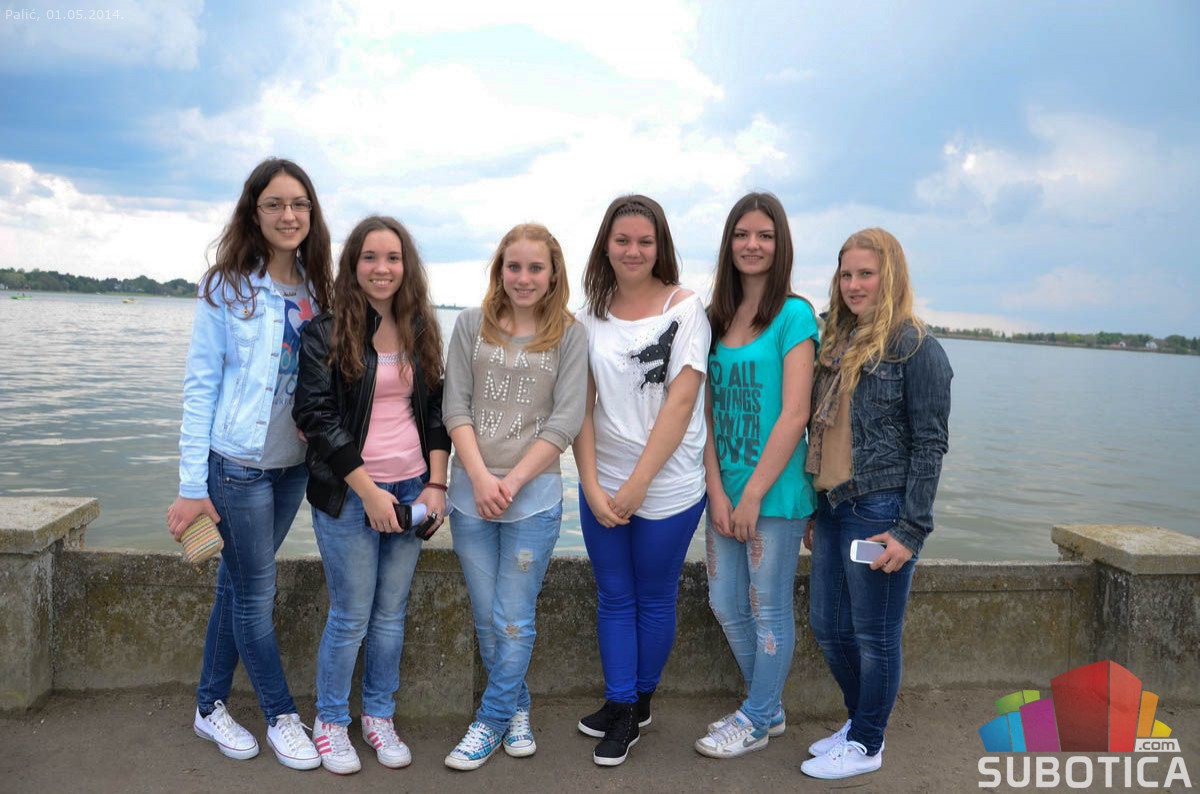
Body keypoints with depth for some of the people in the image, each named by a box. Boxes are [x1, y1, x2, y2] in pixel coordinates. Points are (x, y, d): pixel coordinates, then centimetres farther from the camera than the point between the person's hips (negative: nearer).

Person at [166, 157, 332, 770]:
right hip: (239, 463, -5)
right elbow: (200, 386, -9)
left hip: (294, 464, 5)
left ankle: (210, 707, 31)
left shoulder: (316, 289, 5)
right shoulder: (226, 288, -9)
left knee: (237, 582, 16)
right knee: (256, 592, 5)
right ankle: (282, 717, 22)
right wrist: (192, 485, -11)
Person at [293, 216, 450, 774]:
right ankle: (330, 722, 25)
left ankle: (379, 715, 30)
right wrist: (368, 490, -14)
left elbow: (436, 412, 10)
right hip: (348, 495, -4)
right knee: (351, 617, 4)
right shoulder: (326, 332, -5)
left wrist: (436, 484, 0)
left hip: (411, 492, 4)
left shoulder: (421, 331, 8)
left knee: (391, 614, 12)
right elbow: (316, 415, -11)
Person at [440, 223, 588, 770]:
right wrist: (480, 477, -12)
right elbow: (455, 407, 0)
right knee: (486, 618, 11)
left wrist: (512, 481, -12)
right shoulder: (471, 325, 5)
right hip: (471, 491, 2)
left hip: (534, 493, -2)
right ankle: (517, 708, 30)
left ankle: (491, 721, 19)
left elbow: (566, 420, -6)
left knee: (514, 619, 3)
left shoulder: (570, 336, 0)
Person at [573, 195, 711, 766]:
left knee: (654, 601, 11)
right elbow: (582, 405, 2)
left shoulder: (684, 308, -8)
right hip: (601, 485, 4)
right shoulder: (591, 315, 4)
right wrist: (592, 485, -8)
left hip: (667, 487, -3)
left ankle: (638, 703, 30)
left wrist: (637, 484, -15)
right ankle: (620, 708, 27)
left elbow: (680, 402, -14)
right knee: (613, 598, 12)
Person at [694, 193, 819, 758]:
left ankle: (756, 721, 28)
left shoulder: (793, 315, -10)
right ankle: (768, 708, 35)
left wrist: (753, 495, -16)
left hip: (776, 492, -6)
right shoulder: (716, 319, 8)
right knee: (726, 605, 15)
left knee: (769, 610, 8)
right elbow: (709, 413, 4)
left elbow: (794, 415, -15)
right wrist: (716, 491, -5)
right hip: (724, 490, 7)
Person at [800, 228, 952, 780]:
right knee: (829, 629, 15)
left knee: (874, 636, 6)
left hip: (880, 511, -7)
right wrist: (813, 511, 15)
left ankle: (867, 745, 25)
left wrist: (911, 530, -15)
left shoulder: (915, 347, -9)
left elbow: (929, 444, -11)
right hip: (832, 507, 7)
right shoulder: (835, 344, 12)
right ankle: (859, 720, 37)